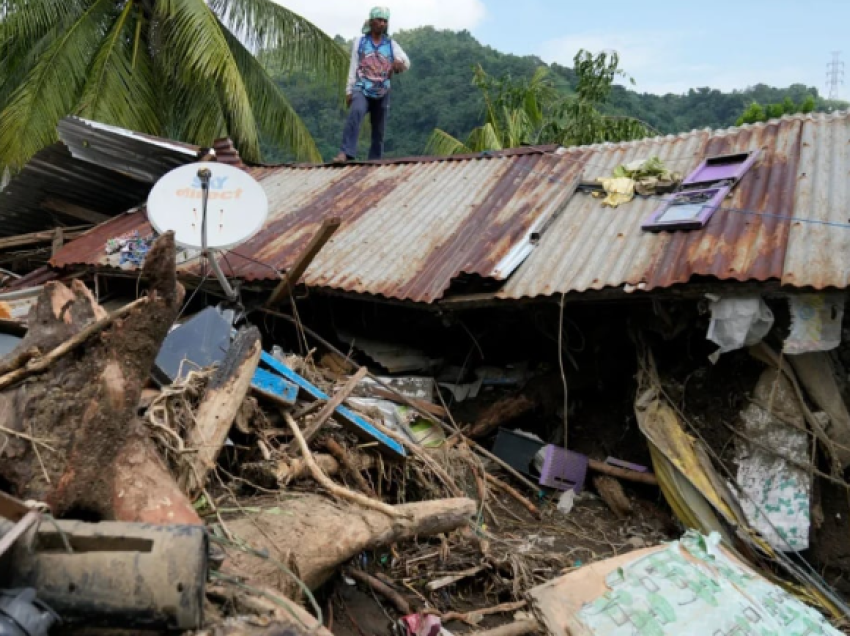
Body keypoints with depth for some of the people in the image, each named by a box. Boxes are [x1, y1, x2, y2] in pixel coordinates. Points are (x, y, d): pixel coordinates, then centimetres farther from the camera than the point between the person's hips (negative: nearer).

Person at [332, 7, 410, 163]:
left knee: (379, 132, 5)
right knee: (355, 113, -31)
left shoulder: (391, 44, 6)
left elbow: (406, 62, -8)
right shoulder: (359, 41, 5)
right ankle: (345, 153, -39)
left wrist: (401, 63, -32)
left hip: (382, 94, 2)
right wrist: (349, 91, -1)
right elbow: (353, 67, 5)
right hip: (362, 90, -2)